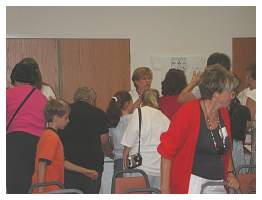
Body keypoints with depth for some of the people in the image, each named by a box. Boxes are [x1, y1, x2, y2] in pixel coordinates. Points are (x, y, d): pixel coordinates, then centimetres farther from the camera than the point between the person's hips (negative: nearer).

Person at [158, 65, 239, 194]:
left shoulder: (224, 113, 9)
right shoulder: (188, 112, -12)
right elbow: (167, 151, -11)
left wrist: (229, 173, 10)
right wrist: (165, 188, -14)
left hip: (217, 185, 7)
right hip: (192, 183, -6)